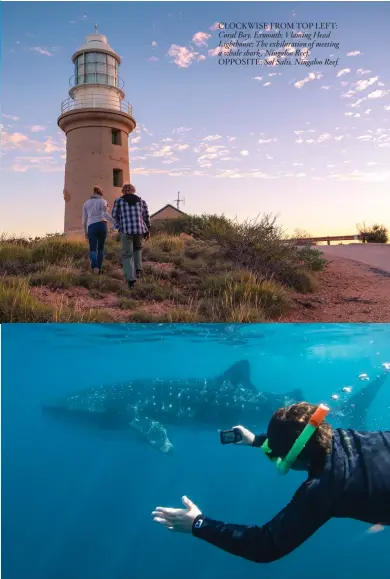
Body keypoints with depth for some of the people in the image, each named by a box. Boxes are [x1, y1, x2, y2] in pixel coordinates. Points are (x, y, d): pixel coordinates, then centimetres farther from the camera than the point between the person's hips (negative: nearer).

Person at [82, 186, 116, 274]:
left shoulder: (86, 203, 16)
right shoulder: (103, 201, 6)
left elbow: (84, 220, 15)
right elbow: (105, 214, -13)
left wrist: (85, 232, 24)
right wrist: (115, 223, -14)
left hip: (91, 227, 1)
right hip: (102, 225, -1)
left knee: (92, 250, 2)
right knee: (101, 248, 16)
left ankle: (94, 266, -29)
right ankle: (99, 268, 12)